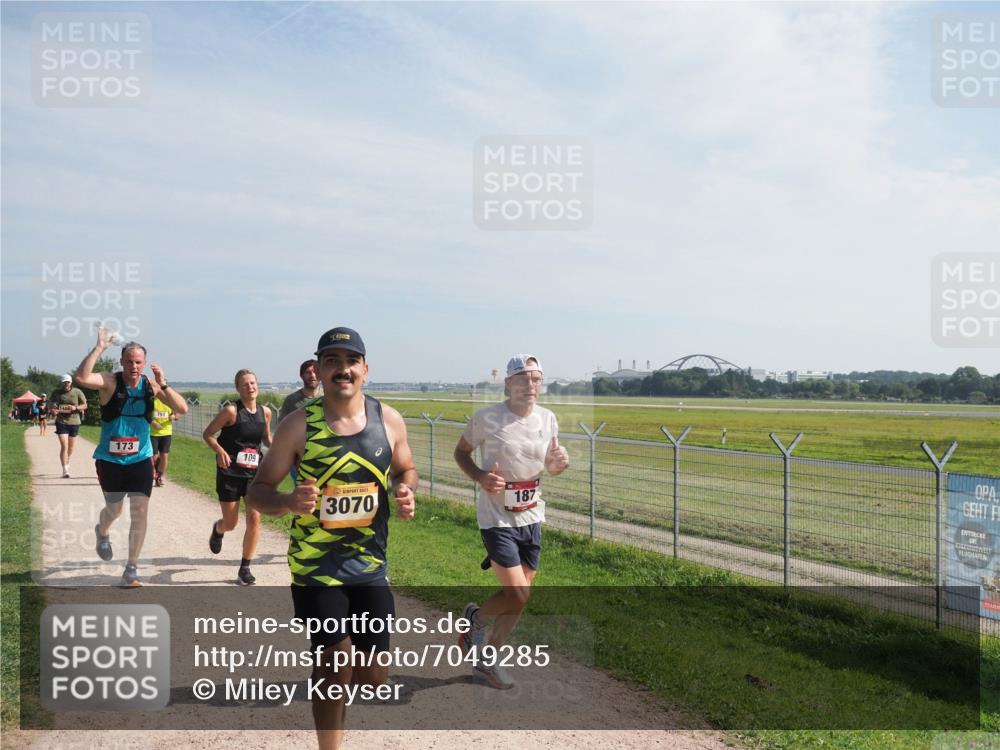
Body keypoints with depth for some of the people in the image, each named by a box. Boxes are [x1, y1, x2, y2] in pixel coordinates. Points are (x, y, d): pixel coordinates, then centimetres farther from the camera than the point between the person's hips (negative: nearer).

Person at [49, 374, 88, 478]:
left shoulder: (77, 392, 0)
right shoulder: (56, 392, 3)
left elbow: (85, 405, 3)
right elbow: (52, 404, 9)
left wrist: (75, 408, -16)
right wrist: (54, 409, -14)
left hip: (74, 422, 1)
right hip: (61, 422, -1)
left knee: (71, 447, 14)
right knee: (64, 446, -13)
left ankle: (67, 463, 40)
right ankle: (65, 471, -12)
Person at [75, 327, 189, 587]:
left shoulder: (151, 385, -6)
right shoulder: (110, 382, -13)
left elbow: (182, 409, -13)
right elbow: (82, 377, -34)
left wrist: (163, 385, -25)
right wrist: (100, 347, -32)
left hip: (140, 459, 2)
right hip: (110, 460, -1)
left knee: (140, 513, -5)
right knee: (114, 509, 14)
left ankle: (131, 570, 8)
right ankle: (102, 533, 52)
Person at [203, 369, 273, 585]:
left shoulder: (265, 412, 2)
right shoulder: (231, 411, -12)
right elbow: (207, 434, -6)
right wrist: (219, 450, -23)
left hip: (254, 472, 3)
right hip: (229, 471, -3)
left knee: (254, 518, -7)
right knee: (231, 523, 6)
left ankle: (245, 568, 8)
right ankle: (217, 529, 46)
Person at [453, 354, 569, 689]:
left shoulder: (548, 419, 2)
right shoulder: (486, 418, -13)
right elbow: (461, 452, 1)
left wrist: (559, 463, -10)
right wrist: (480, 477, -18)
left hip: (531, 517, 6)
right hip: (496, 517, -5)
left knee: (519, 594, 10)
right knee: (518, 595, -11)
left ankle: (488, 659, 30)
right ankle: (476, 617, 21)